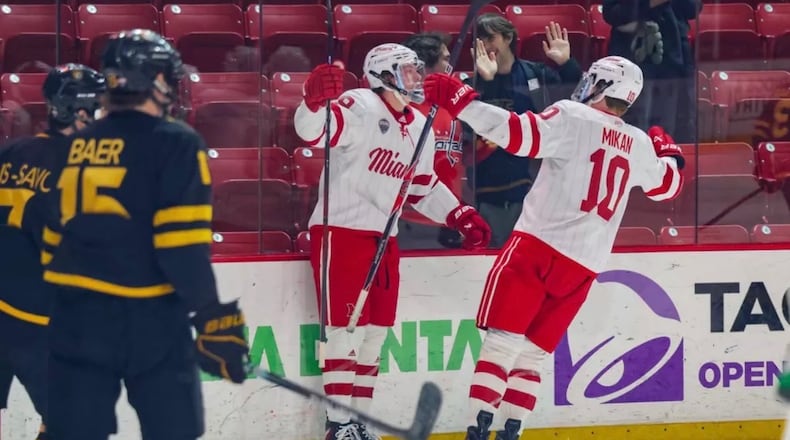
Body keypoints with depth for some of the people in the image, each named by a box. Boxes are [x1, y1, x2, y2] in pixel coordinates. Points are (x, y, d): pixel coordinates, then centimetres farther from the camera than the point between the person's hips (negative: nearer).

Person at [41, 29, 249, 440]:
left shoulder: (75, 147, 10)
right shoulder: (175, 144, -8)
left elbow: (55, 235, 15)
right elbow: (182, 245, -16)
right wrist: (214, 319, -13)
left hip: (77, 320, 5)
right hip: (150, 322, -5)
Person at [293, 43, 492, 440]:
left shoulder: (419, 128, 13)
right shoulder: (358, 108, -13)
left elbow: (424, 188, 22)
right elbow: (312, 131, -31)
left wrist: (463, 217, 12)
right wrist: (317, 100, -51)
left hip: (383, 239, 8)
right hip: (340, 232, -8)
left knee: (375, 331, 10)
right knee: (348, 328, -7)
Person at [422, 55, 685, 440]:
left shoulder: (573, 117, -5)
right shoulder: (639, 146, 13)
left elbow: (519, 135, -18)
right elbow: (668, 185, 31)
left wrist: (459, 101, -16)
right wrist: (669, 152, 52)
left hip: (538, 247, -5)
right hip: (582, 267, 5)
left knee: (502, 343, -6)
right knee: (531, 354, 13)